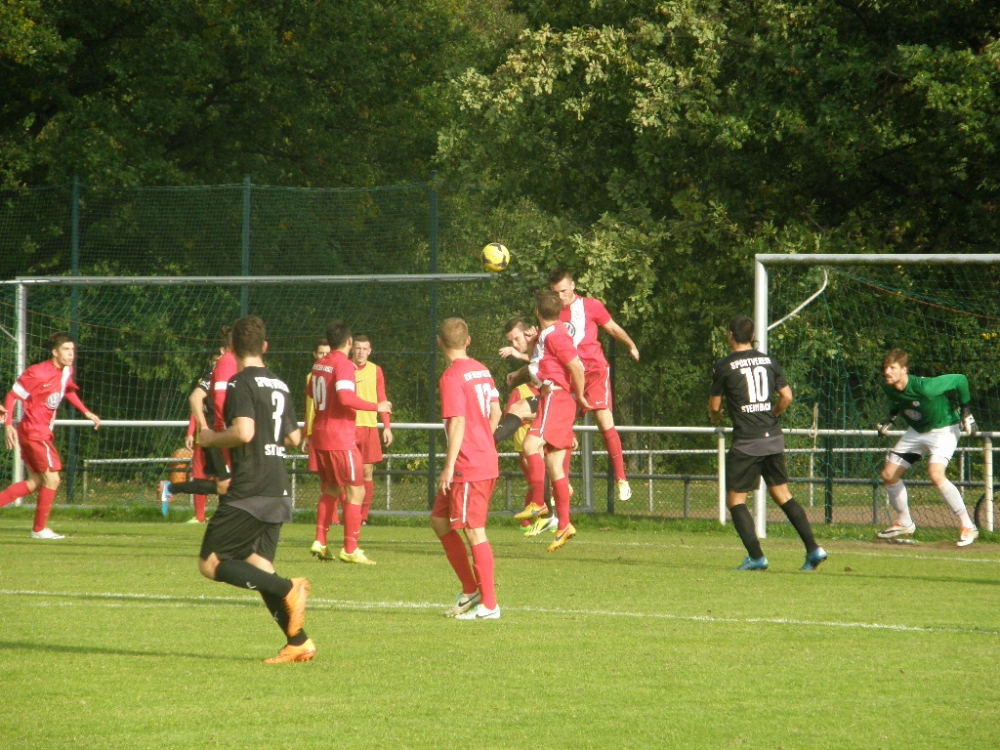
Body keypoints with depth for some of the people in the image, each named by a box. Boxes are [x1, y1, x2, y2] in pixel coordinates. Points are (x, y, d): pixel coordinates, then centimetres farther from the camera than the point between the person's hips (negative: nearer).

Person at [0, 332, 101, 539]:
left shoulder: (67, 371, 5)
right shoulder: (38, 373, -19)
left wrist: (86, 412, 19)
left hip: (43, 432, 9)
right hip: (34, 432, -9)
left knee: (35, 482, 12)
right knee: (52, 478, -6)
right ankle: (39, 529, 3)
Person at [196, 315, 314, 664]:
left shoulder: (241, 383, -9)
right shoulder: (280, 385, 15)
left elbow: (243, 432, -22)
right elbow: (293, 438, 21)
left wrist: (211, 438, -5)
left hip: (248, 490, -8)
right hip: (278, 489, 8)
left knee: (211, 564, -5)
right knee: (258, 566, 11)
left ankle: (288, 589, -19)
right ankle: (298, 642, 1)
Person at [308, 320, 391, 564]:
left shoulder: (319, 365, 10)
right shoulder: (343, 364, -14)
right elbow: (346, 397, -27)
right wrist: (377, 407, -19)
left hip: (320, 436, 8)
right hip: (340, 438, -8)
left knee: (330, 489, 18)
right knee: (356, 491, -4)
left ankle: (319, 542, 11)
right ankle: (350, 549, -9)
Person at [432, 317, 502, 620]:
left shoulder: (451, 377, -15)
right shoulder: (480, 370, 11)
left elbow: (457, 423, -21)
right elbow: (495, 412, 17)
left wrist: (449, 467, -19)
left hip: (468, 467, -9)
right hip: (486, 461, 9)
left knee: (474, 532, -3)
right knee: (439, 521, 16)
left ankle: (488, 605, 2)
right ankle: (471, 591, 18)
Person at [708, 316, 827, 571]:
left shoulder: (725, 366, -6)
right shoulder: (768, 362, 8)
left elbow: (714, 406, 0)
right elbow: (786, 396, 5)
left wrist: (715, 417, 23)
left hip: (746, 442, -5)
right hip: (774, 438, 5)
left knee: (735, 499, 4)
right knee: (782, 495, 14)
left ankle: (756, 557, -6)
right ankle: (813, 549, 6)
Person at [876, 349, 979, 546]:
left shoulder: (924, 387, -35)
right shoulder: (888, 388, -14)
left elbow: (960, 380, -22)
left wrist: (966, 411, -17)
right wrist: (890, 418, -2)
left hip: (943, 430, -7)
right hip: (916, 432, 8)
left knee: (936, 475, -30)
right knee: (889, 476, 5)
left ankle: (967, 526, -18)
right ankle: (904, 524, 27)